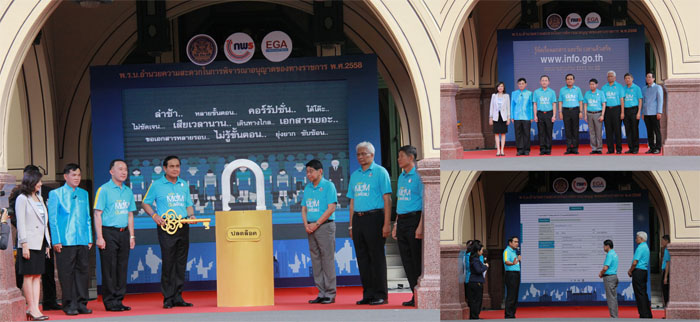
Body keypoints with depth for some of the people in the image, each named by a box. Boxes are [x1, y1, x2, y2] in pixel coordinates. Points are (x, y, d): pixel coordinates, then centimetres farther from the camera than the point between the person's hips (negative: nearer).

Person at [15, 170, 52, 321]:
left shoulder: (39, 198, 18)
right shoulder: (22, 199, -5)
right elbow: (20, 223, -9)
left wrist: (47, 243, 15)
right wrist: (24, 244, -15)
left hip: (40, 243, 7)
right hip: (29, 243, -7)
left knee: (37, 276, 4)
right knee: (29, 276, -5)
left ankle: (35, 308, 3)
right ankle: (31, 309, -4)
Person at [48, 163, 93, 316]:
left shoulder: (84, 194, 15)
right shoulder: (55, 194, 2)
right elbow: (53, 218, -1)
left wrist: (90, 238, 12)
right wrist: (56, 241, -8)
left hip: (82, 240, 4)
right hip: (65, 241, -4)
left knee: (83, 270, 4)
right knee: (67, 273, -2)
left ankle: (81, 303, 11)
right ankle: (69, 305, 3)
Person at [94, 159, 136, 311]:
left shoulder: (128, 191, 15)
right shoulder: (104, 190, -4)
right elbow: (97, 214, -7)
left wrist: (131, 236, 13)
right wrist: (99, 237, -14)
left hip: (124, 233, 6)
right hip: (109, 232, -6)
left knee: (122, 268, 6)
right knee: (109, 269, -4)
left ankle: (119, 299, 12)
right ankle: (110, 302, 0)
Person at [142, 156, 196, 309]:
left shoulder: (184, 184, 14)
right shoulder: (157, 185, 2)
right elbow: (145, 203, 8)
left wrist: (191, 215, -1)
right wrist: (154, 215, -8)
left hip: (183, 227, 4)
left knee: (181, 263, 5)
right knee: (168, 263, -6)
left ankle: (178, 297, 10)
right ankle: (168, 298, -2)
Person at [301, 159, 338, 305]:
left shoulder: (328, 186, -5)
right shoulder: (307, 188, 15)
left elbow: (331, 208, -11)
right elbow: (304, 208, 17)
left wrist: (316, 224, -14)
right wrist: (306, 224, -1)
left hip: (325, 226, -7)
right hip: (311, 228, 7)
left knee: (327, 259, -6)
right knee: (316, 260, 6)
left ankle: (330, 294, -4)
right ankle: (322, 293, 11)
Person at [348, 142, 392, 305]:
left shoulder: (380, 172, -2)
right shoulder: (355, 175, 17)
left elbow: (387, 199, -7)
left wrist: (387, 224, -14)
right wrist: (351, 225, 14)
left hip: (374, 218, -6)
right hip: (358, 219, 6)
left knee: (377, 257, -5)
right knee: (362, 257, 6)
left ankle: (381, 295, -2)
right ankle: (368, 294, 11)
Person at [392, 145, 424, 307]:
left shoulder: (418, 176, -8)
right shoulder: (401, 177, 17)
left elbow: (425, 202, -13)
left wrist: (421, 226, -19)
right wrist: (396, 225, 19)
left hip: (414, 218, -8)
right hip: (402, 220, 8)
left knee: (418, 259, -6)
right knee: (406, 260, 7)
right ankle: (415, 295, 11)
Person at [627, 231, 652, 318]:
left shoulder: (640, 248, -15)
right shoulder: (646, 247, 17)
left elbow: (635, 262, -18)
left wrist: (630, 271, -2)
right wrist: (631, 270, 14)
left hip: (638, 272, -10)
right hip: (644, 271, 10)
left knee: (639, 294, -7)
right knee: (643, 293, 13)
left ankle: (643, 315, -7)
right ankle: (648, 314, 14)